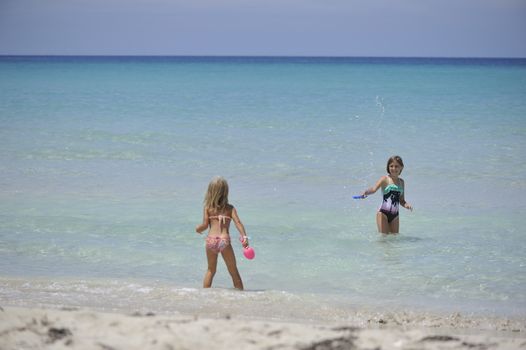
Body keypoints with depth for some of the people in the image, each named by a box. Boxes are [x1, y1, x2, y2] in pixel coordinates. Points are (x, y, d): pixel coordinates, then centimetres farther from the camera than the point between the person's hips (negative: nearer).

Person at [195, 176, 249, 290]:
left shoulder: (207, 208, 5)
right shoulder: (230, 208, 5)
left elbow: (205, 225, 0)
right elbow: (238, 222, -7)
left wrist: (198, 228, 21)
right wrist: (244, 237, -14)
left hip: (210, 240, 1)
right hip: (224, 240, -1)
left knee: (210, 270, 19)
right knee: (234, 271, 9)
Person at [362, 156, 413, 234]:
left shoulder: (401, 182, 11)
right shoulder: (385, 179, -4)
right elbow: (374, 189, -21)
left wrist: (406, 205, -4)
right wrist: (367, 192, -43)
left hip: (395, 215, 5)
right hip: (383, 213, -5)